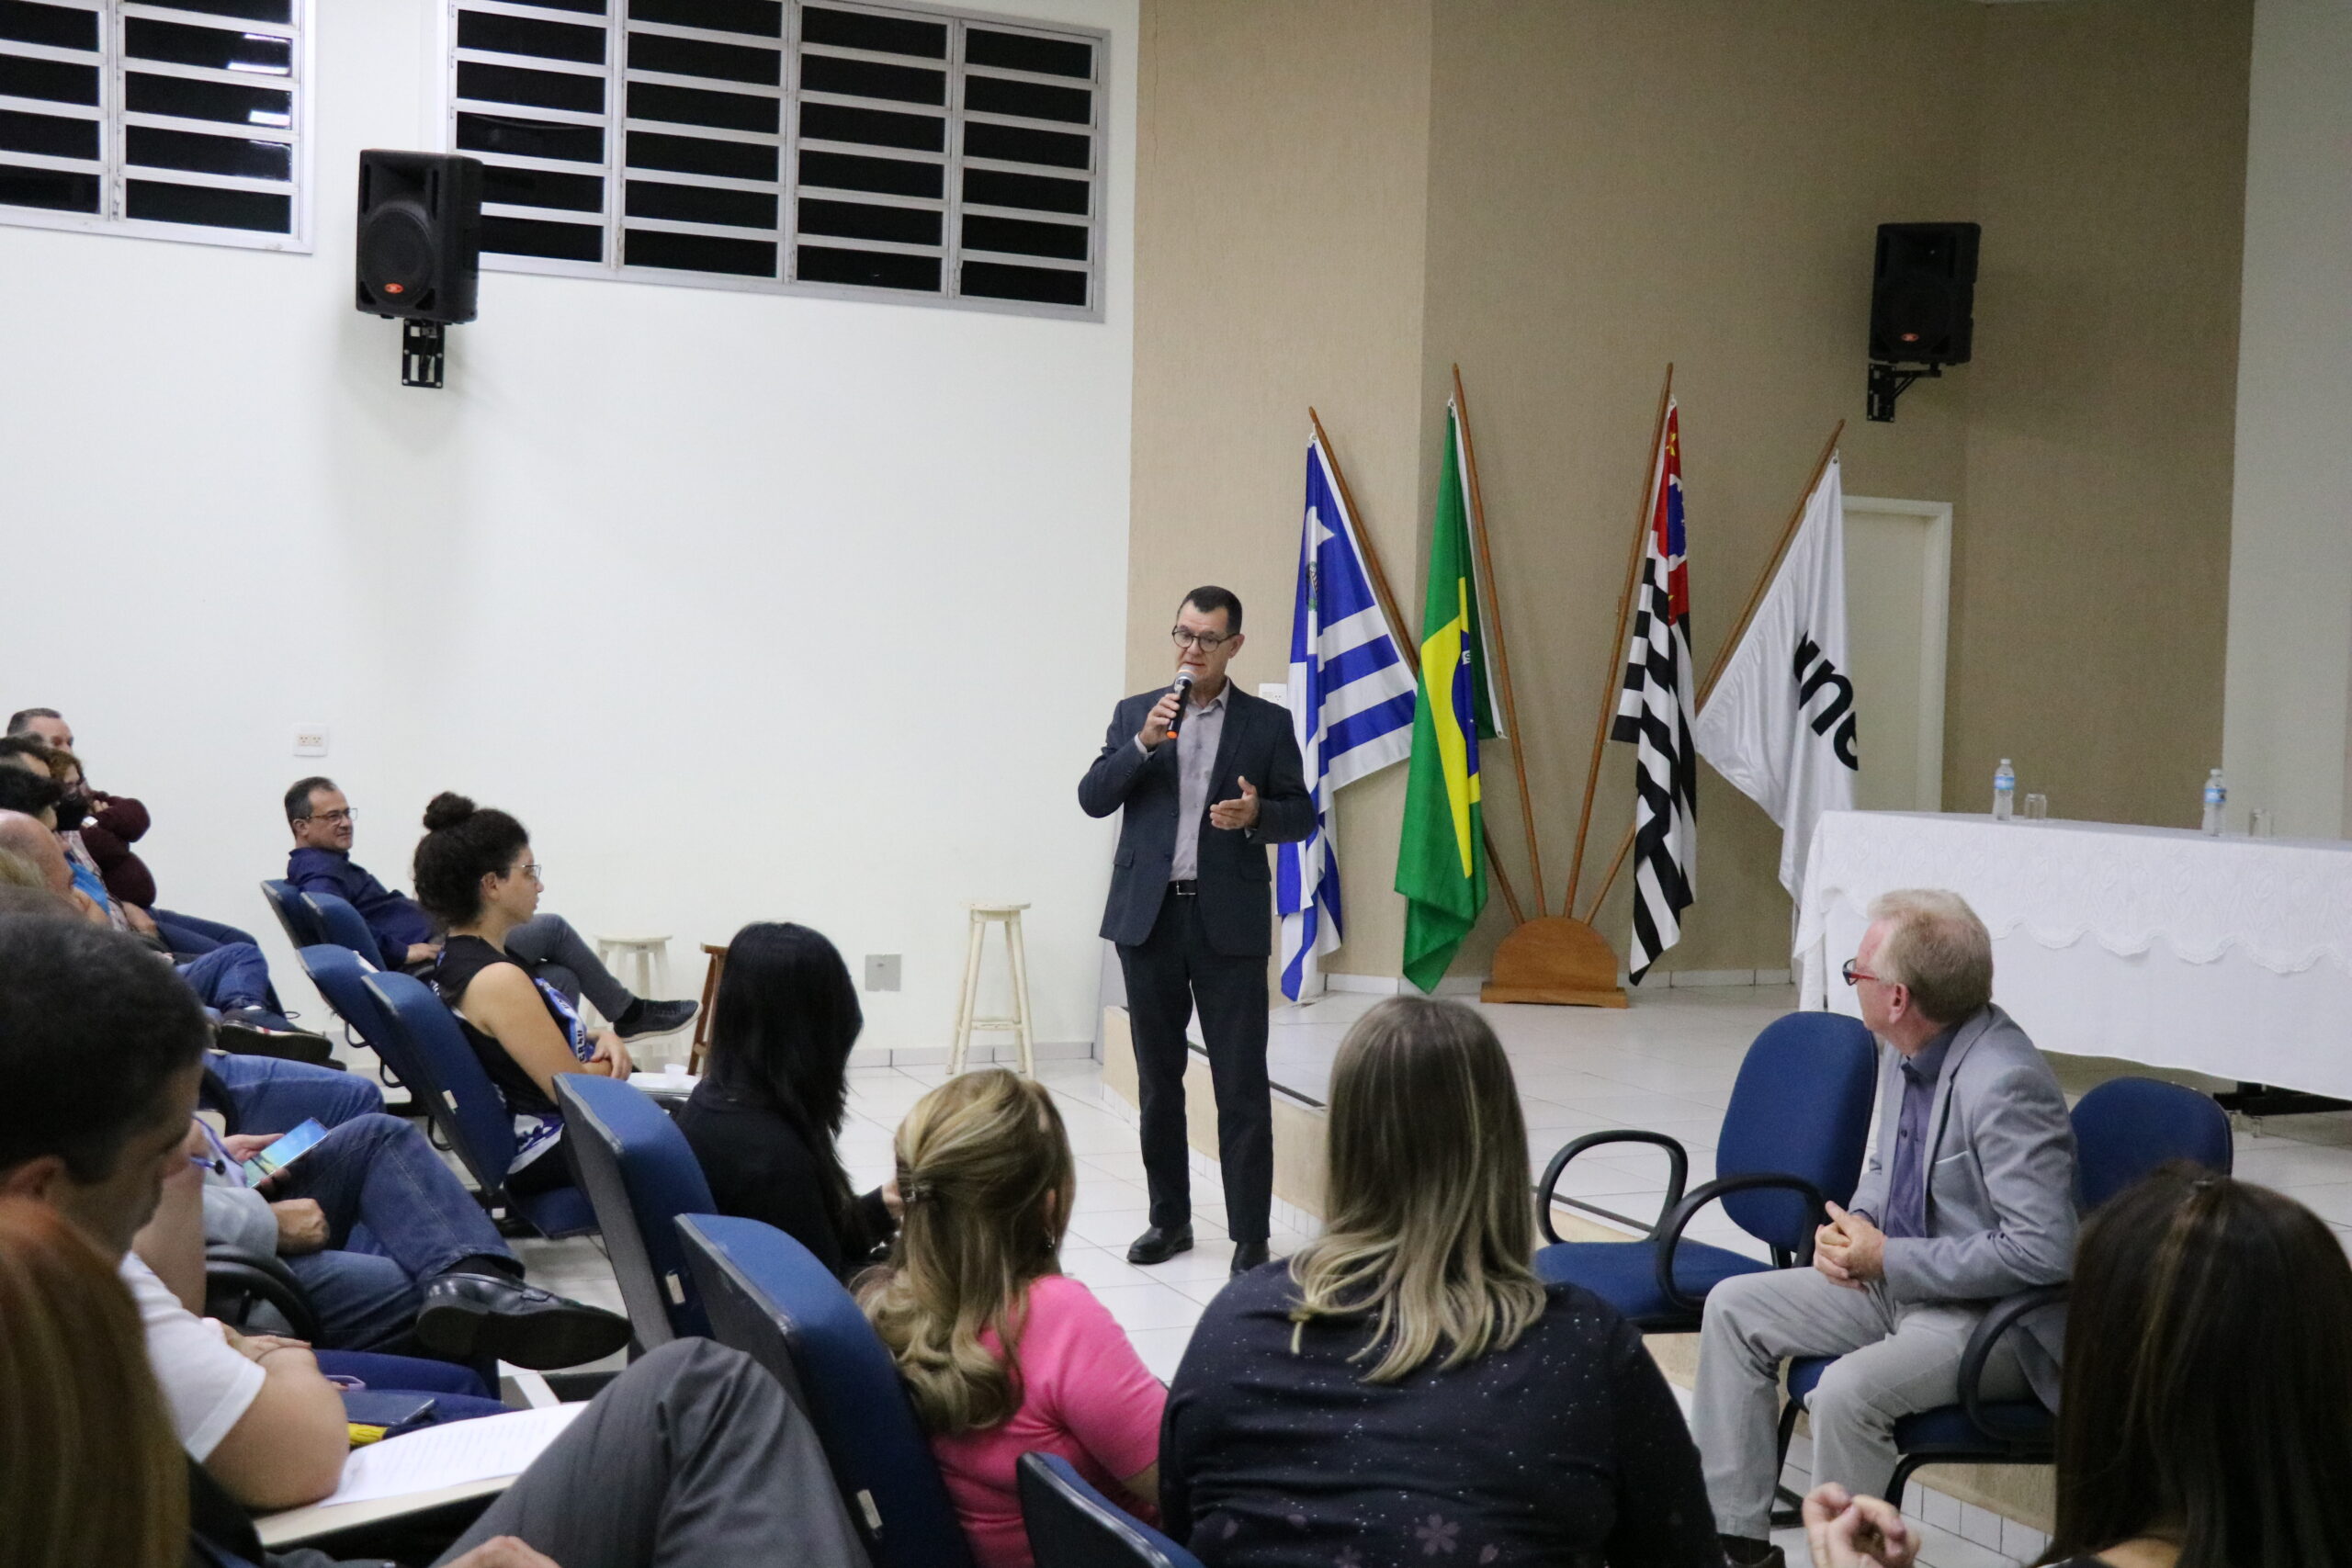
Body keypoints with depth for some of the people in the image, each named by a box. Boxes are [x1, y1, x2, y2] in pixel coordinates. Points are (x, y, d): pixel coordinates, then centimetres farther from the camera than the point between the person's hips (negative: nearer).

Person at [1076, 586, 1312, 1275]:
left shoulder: (1267, 723, 5)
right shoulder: (1135, 713, 9)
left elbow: (1302, 816, 5)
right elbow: (1093, 798, 0)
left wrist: (1257, 814, -16)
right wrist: (1143, 742, -14)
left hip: (1229, 923, -2)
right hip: (1148, 916, 2)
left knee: (1241, 1085, -3)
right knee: (1159, 1079, 11)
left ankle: (1250, 1235, 3)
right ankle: (1170, 1219, 23)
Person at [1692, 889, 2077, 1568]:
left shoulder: (2004, 1083, -27)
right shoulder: (1905, 1053, 1)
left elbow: (2042, 1251, -30)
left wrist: (1889, 1258, -23)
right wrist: (1855, 1225, -5)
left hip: (1991, 1314, -10)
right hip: (1899, 1279, 10)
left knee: (1848, 1390, -31)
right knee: (1734, 1308, 6)